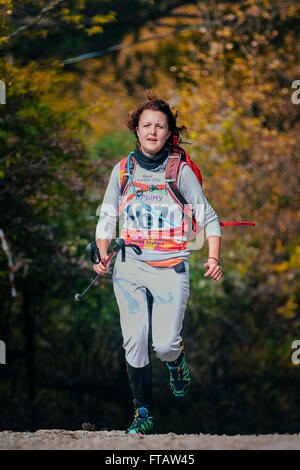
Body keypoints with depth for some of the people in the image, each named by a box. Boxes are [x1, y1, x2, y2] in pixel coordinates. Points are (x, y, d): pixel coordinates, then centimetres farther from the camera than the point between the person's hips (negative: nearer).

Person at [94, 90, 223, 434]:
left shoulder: (181, 171, 1)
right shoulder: (123, 170, 8)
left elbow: (208, 218, 5)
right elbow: (107, 217, 15)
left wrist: (213, 258, -9)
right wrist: (102, 254, -1)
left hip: (171, 267, -2)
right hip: (130, 266, 2)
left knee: (164, 345, -13)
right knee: (135, 342, -8)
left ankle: (176, 359, 24)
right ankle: (143, 414, 5)